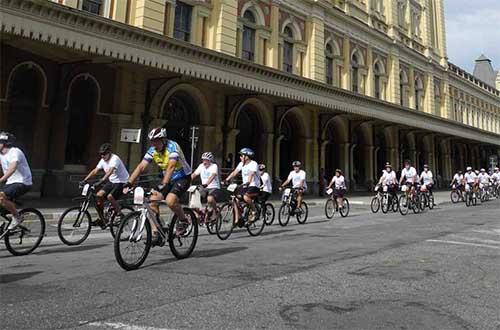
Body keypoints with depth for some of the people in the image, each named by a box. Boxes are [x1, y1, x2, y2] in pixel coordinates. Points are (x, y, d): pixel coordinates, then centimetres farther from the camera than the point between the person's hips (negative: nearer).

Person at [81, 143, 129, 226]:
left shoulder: (115, 159, -21)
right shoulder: (103, 161, 4)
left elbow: (110, 172, -35)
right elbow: (95, 171, 3)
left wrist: (100, 182, -45)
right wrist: (85, 180, -7)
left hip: (121, 182, -8)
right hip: (111, 182, 8)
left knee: (110, 196, -28)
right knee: (98, 195, -8)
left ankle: (120, 215, -10)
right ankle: (102, 219, 4)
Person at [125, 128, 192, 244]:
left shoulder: (172, 147, -23)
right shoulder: (152, 151, -5)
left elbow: (171, 167, -37)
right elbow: (141, 167, -10)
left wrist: (163, 184, -49)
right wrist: (129, 183, -22)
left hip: (183, 178, -7)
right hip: (168, 179, 7)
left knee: (170, 200, -30)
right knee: (152, 201, -10)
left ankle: (183, 221, -2)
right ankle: (155, 235, -4)